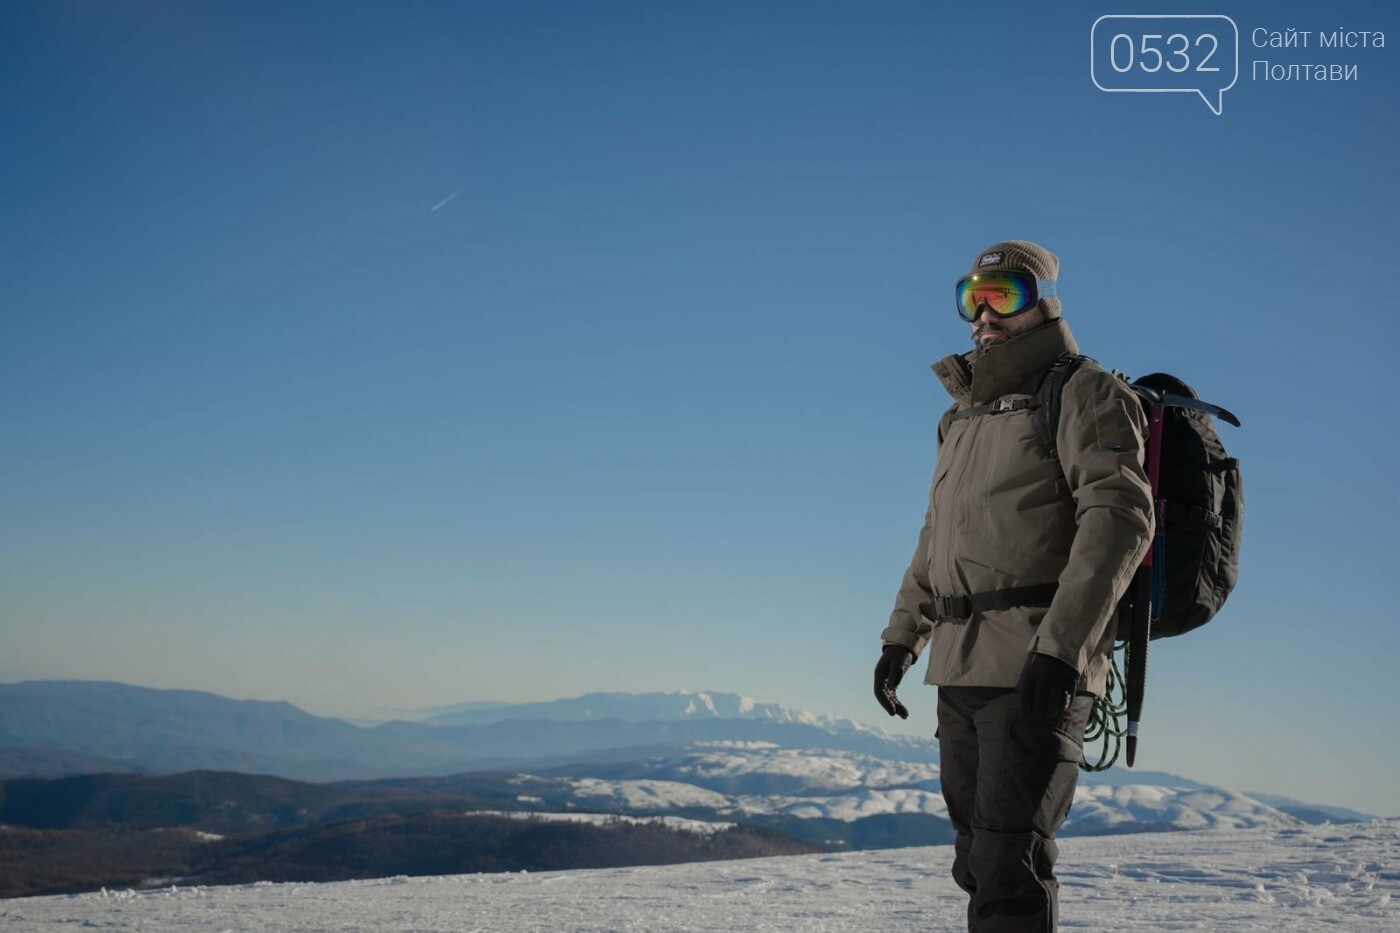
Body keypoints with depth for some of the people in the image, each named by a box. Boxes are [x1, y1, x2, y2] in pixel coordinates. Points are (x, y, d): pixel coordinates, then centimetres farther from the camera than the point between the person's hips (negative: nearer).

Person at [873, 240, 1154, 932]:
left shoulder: (1082, 394, -3)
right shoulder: (964, 414, 21)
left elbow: (1120, 518, -15)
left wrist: (1060, 648, -24)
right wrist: (901, 638, 19)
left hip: (1040, 669, -8)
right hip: (961, 666, 8)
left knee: (1008, 862, -13)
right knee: (976, 861, 13)